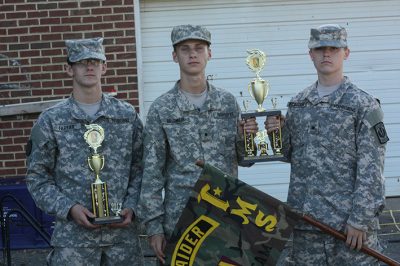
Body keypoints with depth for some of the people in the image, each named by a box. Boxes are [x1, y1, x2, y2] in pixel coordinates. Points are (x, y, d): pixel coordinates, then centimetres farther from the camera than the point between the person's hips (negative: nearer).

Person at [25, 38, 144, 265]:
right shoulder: (51, 120, 0)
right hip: (73, 234, -1)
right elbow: (38, 178, 2)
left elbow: (140, 168, 8)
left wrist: (131, 207, -5)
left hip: (123, 230, 2)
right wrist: (69, 208, -11)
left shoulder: (128, 115, 6)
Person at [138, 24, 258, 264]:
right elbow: (152, 172, -1)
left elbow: (244, 159, 12)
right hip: (180, 218, -2)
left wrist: (245, 137, -9)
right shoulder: (161, 109, -2)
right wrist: (154, 225, -5)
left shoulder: (228, 102, 6)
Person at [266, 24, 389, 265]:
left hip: (349, 221, -5)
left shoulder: (364, 105, -4)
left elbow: (371, 170, -8)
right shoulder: (297, 105, 11)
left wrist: (360, 220, -14)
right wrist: (276, 133, 0)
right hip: (306, 218, 5)